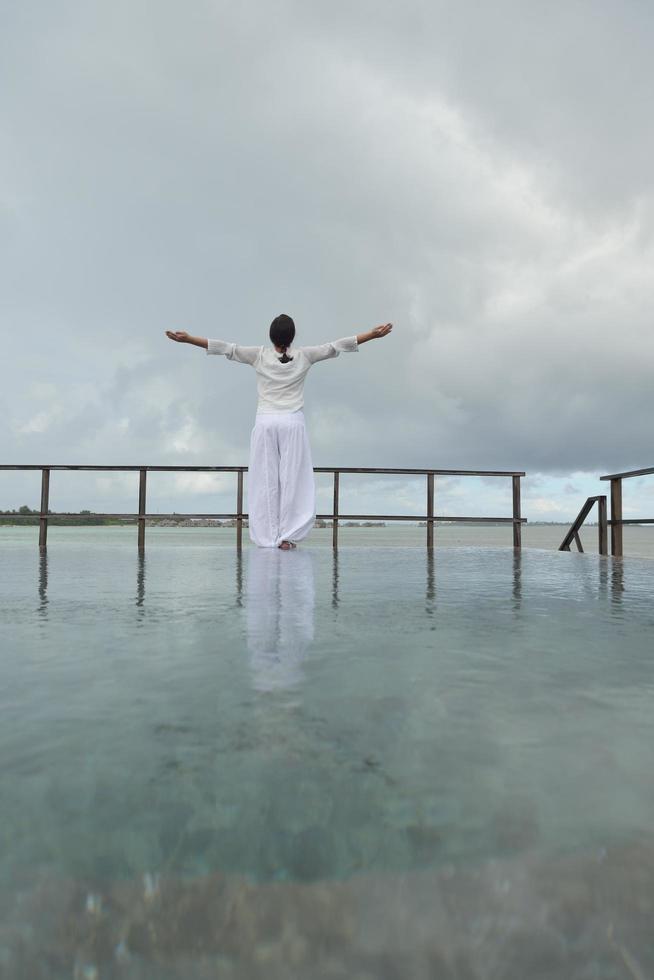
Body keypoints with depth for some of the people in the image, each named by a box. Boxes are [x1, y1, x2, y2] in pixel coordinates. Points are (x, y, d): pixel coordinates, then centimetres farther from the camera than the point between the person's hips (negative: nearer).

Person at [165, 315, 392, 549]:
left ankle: (267, 537, 7)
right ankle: (287, 536, 1)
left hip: (265, 423, 1)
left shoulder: (259, 356, -1)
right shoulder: (304, 356, 0)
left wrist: (187, 338, 1)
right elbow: (336, 346, 2)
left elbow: (225, 347, -2)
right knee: (292, 480, 2)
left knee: (265, 480, 4)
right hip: (293, 423, 0)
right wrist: (373, 334, 6)